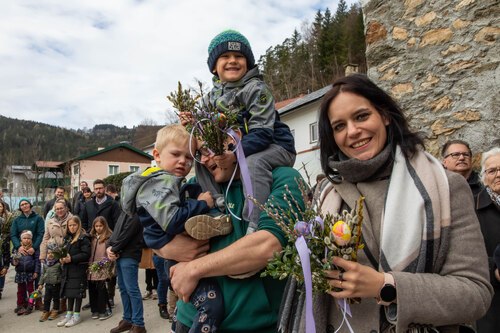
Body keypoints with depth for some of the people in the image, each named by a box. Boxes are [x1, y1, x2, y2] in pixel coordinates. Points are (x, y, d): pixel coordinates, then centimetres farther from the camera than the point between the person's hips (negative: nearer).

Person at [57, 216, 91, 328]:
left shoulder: (83, 238, -10)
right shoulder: (68, 238, 13)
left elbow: (86, 254, -16)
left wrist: (71, 259, -21)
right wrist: (62, 258, 0)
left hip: (79, 269, -7)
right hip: (68, 269, 7)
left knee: (77, 292, 0)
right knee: (69, 291, 12)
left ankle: (76, 315, 9)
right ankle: (69, 314, 23)